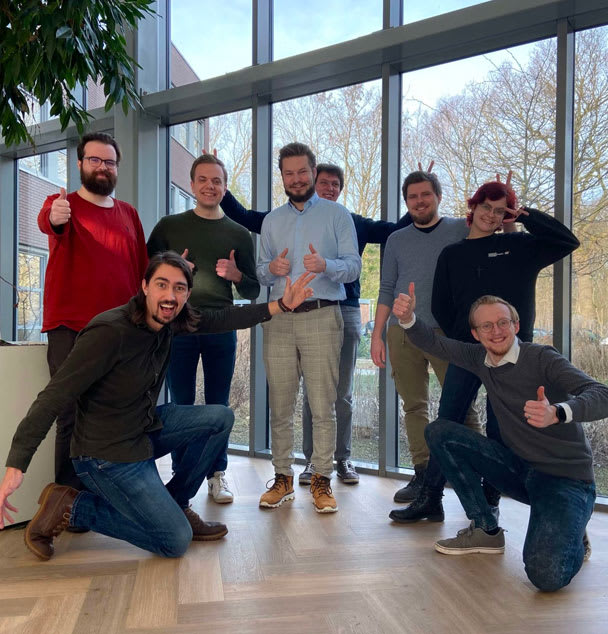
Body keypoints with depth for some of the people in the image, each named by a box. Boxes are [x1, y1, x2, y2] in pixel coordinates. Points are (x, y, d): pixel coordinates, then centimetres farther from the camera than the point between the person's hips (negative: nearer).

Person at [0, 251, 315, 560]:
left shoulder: (168, 320, -4)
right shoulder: (110, 332, -27)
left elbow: (220, 319, 8)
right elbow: (53, 398, -26)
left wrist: (280, 305, 3)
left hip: (145, 428, 8)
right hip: (108, 454, -8)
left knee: (221, 417, 2)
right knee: (175, 541, -7)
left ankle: (175, 504, 13)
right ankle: (71, 506, 2)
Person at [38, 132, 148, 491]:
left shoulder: (129, 213, 16)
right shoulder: (63, 204, 3)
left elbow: (142, 269, 18)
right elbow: (47, 219, -21)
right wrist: (53, 218, -44)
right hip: (71, 330, -4)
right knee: (73, 416, -6)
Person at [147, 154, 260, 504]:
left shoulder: (239, 234, 10)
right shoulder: (169, 226, 8)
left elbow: (253, 291, 10)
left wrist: (236, 275, -10)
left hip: (221, 328, 1)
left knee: (218, 405, 7)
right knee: (181, 405, 4)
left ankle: (217, 474, 18)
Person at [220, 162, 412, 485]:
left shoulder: (354, 223, 12)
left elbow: (397, 230, 15)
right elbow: (245, 217, 10)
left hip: (345, 312, 1)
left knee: (343, 394, 7)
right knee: (311, 392, 4)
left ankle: (342, 459, 19)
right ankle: (312, 460, 15)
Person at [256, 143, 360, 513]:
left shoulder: (337, 215, 8)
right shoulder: (272, 220, 20)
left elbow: (354, 267, 0)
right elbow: (261, 273, 18)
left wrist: (326, 265, -19)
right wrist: (272, 269, -5)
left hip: (321, 317, -3)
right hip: (279, 318, 3)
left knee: (323, 405, -4)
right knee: (280, 404, 4)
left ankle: (322, 480, 7)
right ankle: (283, 478, 15)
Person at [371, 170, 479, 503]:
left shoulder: (462, 229, 6)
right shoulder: (397, 240, 14)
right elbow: (386, 290, 14)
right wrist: (377, 335, 8)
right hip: (402, 334, 3)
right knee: (414, 406, 6)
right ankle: (423, 473, 14)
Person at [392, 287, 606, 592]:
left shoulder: (542, 358, -16)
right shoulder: (480, 359, 3)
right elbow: (433, 342, 9)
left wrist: (557, 413, -48)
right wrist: (408, 318, -13)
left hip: (566, 478, -6)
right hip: (519, 468, 6)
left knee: (546, 574, -30)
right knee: (439, 432, -5)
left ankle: (573, 540, 8)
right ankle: (486, 529, 4)